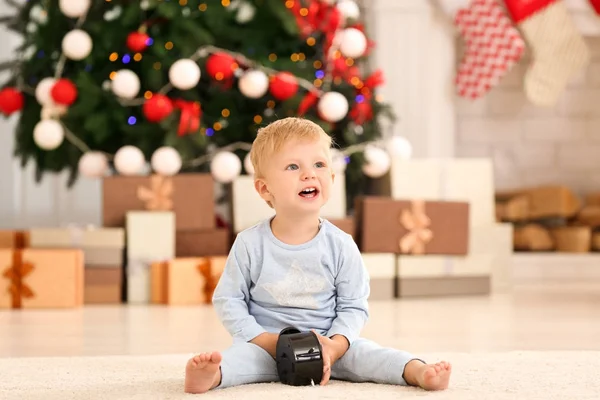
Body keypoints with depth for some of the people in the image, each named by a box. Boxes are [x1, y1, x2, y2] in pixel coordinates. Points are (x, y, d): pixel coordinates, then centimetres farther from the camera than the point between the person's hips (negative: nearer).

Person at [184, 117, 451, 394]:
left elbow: (353, 306, 1)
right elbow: (228, 300, 1)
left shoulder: (340, 245, -1)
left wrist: (335, 346, -18)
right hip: (265, 345, -2)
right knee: (243, 354, -33)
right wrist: (264, 340, -13)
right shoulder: (250, 244, -4)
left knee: (361, 352, -25)